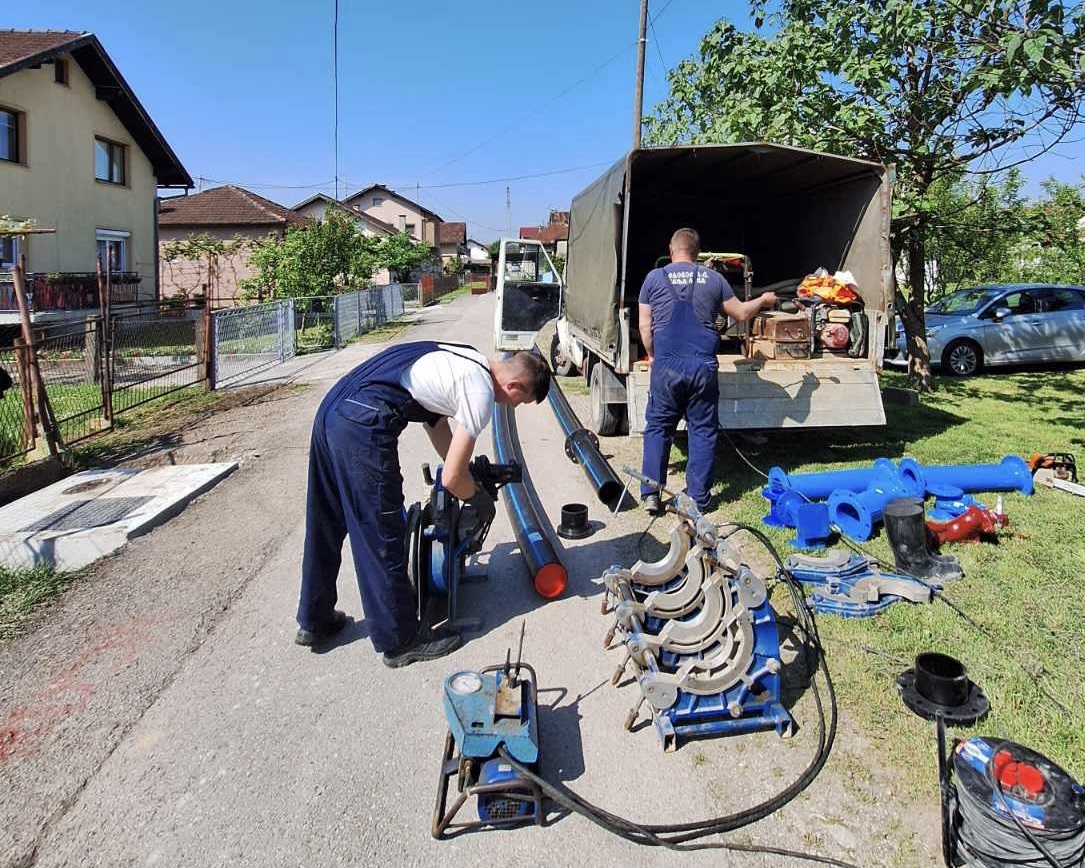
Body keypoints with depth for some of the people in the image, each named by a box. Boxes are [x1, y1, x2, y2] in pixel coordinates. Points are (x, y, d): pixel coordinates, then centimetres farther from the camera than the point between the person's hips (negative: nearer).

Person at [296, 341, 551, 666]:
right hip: (363, 428, -10)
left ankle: (314, 621, 39)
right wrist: (480, 500, 14)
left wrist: (468, 473, 38)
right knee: (381, 537, 3)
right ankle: (400, 640, 18)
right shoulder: (481, 392, -7)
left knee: (325, 525, 22)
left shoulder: (465, 360, 19)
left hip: (330, 410, 10)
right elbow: (451, 478, -7)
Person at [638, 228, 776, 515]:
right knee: (703, 431, 9)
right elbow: (741, 313, 18)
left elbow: (645, 326, 4)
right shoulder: (713, 278, 8)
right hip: (703, 365, 1)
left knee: (657, 427, 10)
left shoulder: (654, 277, 4)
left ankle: (651, 494, 6)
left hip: (666, 365, -1)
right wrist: (764, 300, 37)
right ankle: (698, 498, 12)